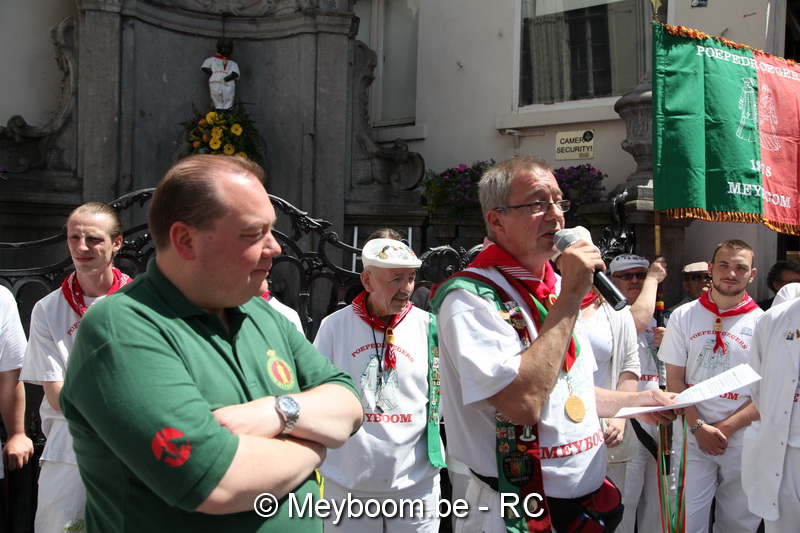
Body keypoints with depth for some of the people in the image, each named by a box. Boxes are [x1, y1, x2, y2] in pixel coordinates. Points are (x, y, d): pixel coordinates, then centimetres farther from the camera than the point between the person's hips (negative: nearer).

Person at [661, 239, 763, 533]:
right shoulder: (683, 316, 2)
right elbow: (674, 379, 1)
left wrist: (724, 428, -13)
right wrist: (699, 427, -10)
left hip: (743, 440, 0)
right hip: (692, 435, 0)